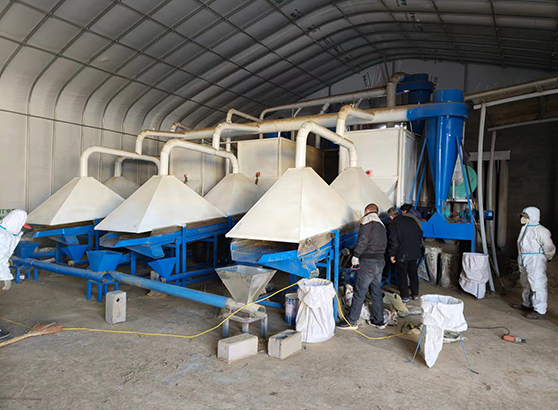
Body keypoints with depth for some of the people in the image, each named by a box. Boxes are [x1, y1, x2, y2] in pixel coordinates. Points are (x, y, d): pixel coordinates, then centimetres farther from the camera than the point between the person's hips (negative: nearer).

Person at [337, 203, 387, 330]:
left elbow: (363, 240, -17)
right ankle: (379, 321, 23)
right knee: (376, 292, 16)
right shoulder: (381, 224, 20)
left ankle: (351, 322, 4)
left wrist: (355, 256, -11)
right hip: (380, 260, 8)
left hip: (368, 261, -8)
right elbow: (384, 243, 17)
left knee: (359, 292, -3)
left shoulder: (368, 220, -6)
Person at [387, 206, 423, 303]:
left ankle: (405, 296, 10)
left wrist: (392, 254, -11)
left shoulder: (393, 225, -13)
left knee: (402, 275, 6)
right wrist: (418, 246, 25)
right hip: (415, 252, 6)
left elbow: (393, 241, -18)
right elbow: (420, 233, 15)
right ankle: (415, 294, 27)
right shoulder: (411, 220, 7)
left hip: (402, 255, -6)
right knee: (413, 273, 18)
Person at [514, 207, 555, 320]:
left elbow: (549, 247, -14)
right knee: (526, 284, 21)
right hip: (524, 263, 10)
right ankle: (527, 305, 36)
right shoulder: (524, 229, 12)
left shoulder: (539, 230, -17)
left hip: (535, 263, -10)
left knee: (537, 286, -6)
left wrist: (546, 257, 1)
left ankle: (540, 311, 0)